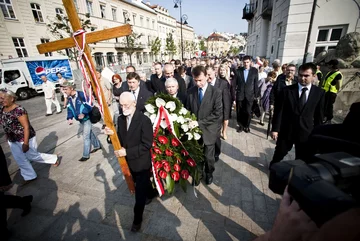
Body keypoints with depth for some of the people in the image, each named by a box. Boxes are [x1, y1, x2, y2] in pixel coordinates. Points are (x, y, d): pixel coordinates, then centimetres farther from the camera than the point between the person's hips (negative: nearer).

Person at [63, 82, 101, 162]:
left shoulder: (81, 94, -19)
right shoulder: (69, 99, 4)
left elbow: (89, 105, -18)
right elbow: (70, 109, 9)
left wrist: (84, 113, -30)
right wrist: (69, 118, -8)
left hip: (87, 118, -7)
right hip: (80, 120, 8)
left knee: (86, 137, -5)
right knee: (90, 133, 19)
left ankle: (86, 155, 6)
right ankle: (97, 145, 38)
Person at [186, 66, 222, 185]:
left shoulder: (216, 92, -11)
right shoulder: (190, 91, 1)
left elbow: (217, 114, -16)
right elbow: (188, 110, 8)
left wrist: (200, 122, -21)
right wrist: (191, 122, -8)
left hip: (208, 129, -2)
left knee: (208, 156, 13)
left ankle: (209, 173, 44)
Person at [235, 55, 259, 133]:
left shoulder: (254, 71, 0)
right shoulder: (238, 70, 0)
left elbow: (256, 83, 2)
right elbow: (235, 83, 2)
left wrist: (256, 94, 1)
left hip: (250, 95, 0)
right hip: (240, 94, 1)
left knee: (248, 112, 4)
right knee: (239, 112, 7)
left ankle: (247, 126, 24)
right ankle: (241, 125, 24)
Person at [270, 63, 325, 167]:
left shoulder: (320, 93, -1)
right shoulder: (287, 90, -7)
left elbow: (319, 115, 5)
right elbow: (279, 111, -7)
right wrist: (275, 129, -10)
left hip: (306, 133, 1)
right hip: (286, 130, -1)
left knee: (302, 159, 14)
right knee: (279, 153, 16)